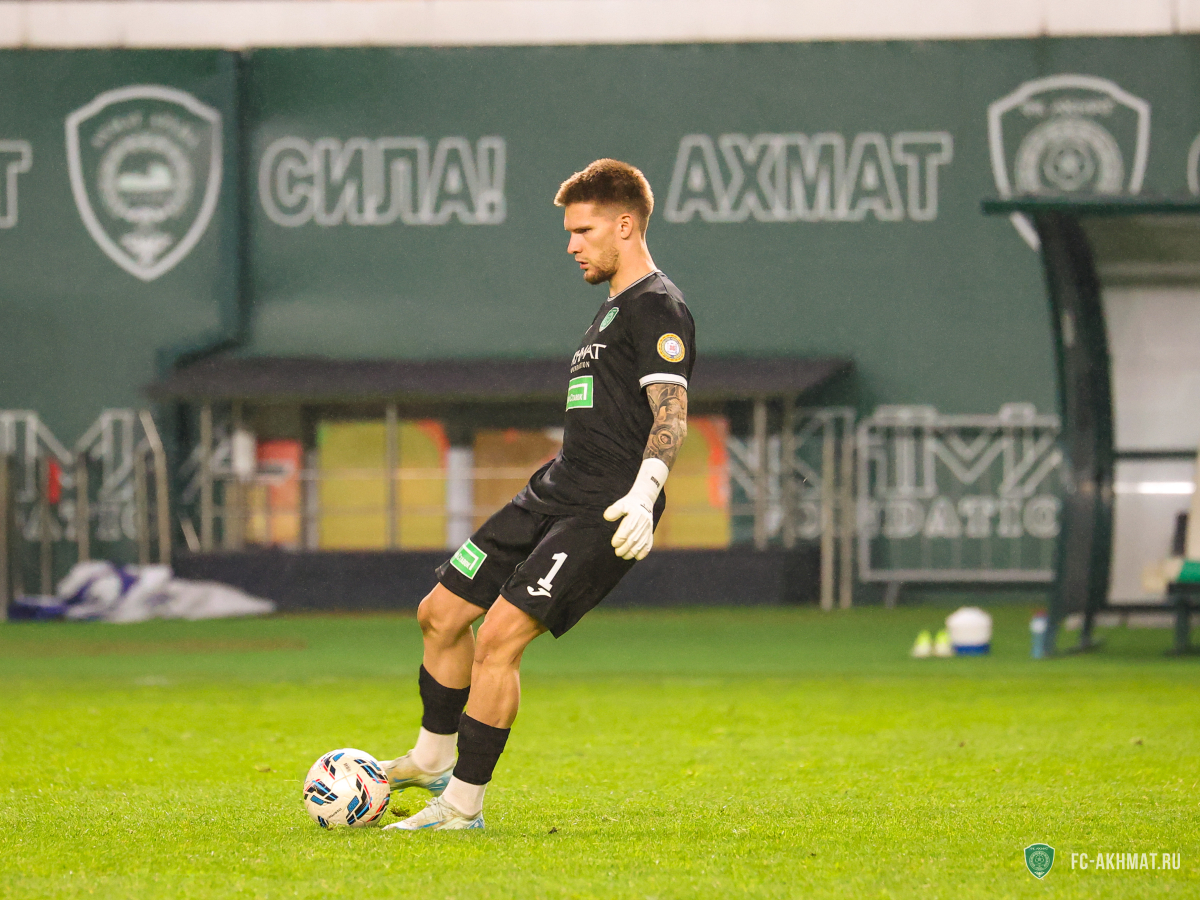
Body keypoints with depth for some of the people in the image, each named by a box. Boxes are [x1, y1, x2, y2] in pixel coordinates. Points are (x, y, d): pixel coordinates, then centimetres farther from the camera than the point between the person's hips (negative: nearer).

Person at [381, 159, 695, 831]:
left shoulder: (658, 307, -9)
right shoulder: (616, 308, 22)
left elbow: (671, 412, -21)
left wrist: (643, 493, -35)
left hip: (604, 513, -10)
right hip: (553, 496, 10)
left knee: (500, 637, -18)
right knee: (442, 614, 12)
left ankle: (464, 804, -10)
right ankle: (432, 761, 29)